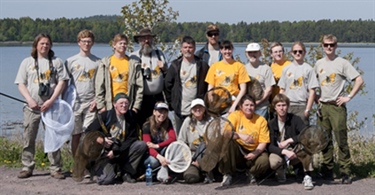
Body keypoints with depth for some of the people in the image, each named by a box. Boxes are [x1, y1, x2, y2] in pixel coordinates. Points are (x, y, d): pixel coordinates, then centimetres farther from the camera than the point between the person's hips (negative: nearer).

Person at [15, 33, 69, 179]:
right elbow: (21, 84, 6)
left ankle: (55, 169, 4)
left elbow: (61, 82, 1)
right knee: (28, 139, 2)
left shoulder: (56, 62, 8)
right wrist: (30, 100, -10)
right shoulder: (27, 62, 10)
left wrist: (51, 101, -11)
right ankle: (27, 168, 11)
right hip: (32, 107, 1)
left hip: (51, 106, -1)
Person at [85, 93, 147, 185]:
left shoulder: (131, 116, 0)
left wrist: (116, 151, -14)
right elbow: (88, 132, -2)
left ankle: (126, 172, -6)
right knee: (105, 180, -27)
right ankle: (115, 170, 11)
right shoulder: (105, 116, -7)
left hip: (122, 152, 3)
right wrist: (100, 140, -21)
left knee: (142, 145, -20)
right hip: (106, 153, -3)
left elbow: (132, 138, -3)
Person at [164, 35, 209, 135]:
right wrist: (171, 103, 4)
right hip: (180, 111, 1)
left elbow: (208, 86, 5)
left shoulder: (202, 66, 3)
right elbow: (167, 86, 6)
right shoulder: (175, 66, 4)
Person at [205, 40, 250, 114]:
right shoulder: (214, 67, 9)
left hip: (233, 105, -1)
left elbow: (243, 89, 1)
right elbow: (210, 89, 10)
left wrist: (234, 105, -9)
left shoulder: (239, 66, 4)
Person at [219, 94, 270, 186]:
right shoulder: (235, 115, -4)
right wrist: (240, 136, -37)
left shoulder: (261, 120, 0)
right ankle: (227, 174, -15)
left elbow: (263, 142, -5)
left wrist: (255, 153, -24)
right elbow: (226, 132, -19)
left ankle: (251, 173, 8)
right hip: (237, 153, 0)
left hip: (254, 152, 1)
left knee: (264, 161, -32)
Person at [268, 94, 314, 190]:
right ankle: (282, 169, 5)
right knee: (273, 162, -35)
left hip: (296, 153, 0)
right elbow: (269, 146, -12)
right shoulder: (271, 124, -6)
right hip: (280, 153, 1)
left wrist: (289, 140, -27)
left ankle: (307, 177, -20)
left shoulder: (295, 119, -8)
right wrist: (285, 152, -29)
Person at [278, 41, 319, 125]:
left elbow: (312, 91, -2)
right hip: (287, 106, 3)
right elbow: (282, 90, 14)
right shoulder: (286, 69, 12)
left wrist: (307, 109, -8)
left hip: (302, 106, -3)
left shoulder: (308, 69, 1)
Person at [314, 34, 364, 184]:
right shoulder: (319, 64, 12)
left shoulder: (342, 63, -3)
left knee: (341, 140, -7)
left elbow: (359, 80, -7)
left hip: (337, 106, -5)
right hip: (323, 106, 5)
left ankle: (345, 172, -3)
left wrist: (349, 97, -11)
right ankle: (327, 169, 14)